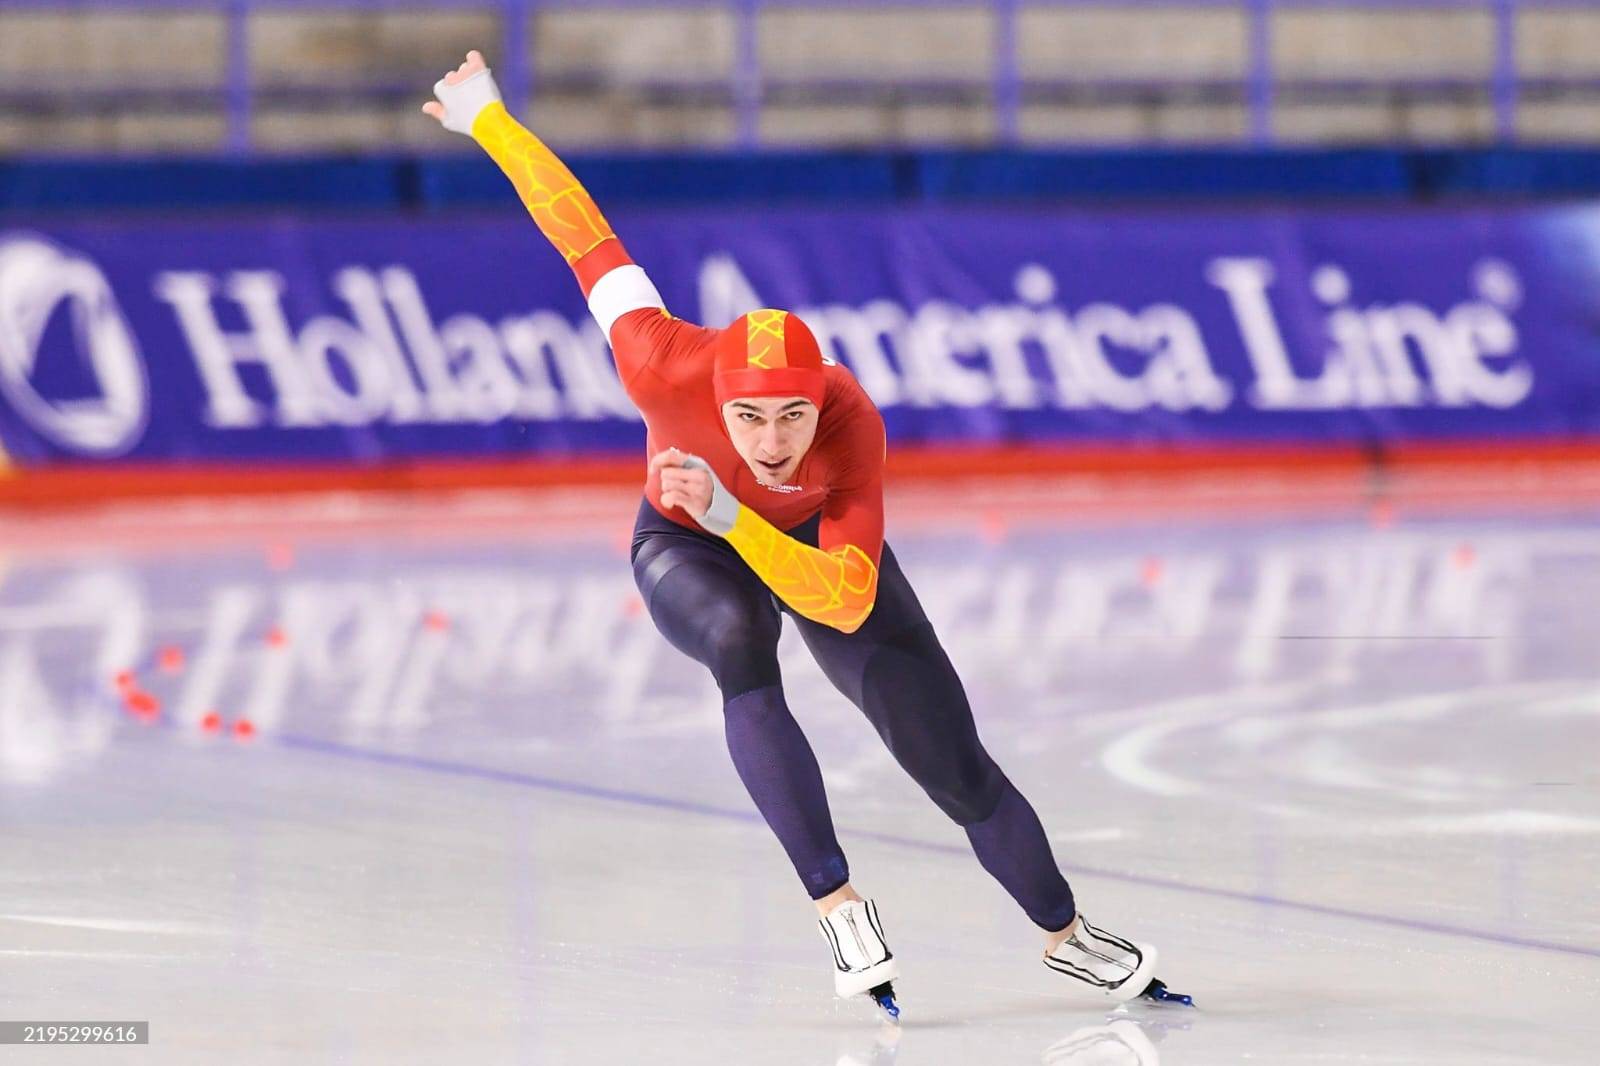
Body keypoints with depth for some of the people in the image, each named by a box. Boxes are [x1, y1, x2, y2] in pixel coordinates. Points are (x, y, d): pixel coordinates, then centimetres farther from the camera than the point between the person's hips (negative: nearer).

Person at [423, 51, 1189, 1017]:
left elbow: (847, 601, -46)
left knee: (954, 764, -3)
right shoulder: (668, 370, -39)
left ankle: (1067, 936, 23)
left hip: (816, 544, 0)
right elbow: (583, 232, -26)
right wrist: (484, 116, -15)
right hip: (686, 549, 0)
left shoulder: (851, 423, -40)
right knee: (740, 645, -38)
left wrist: (730, 514, -57)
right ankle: (836, 901, -32)